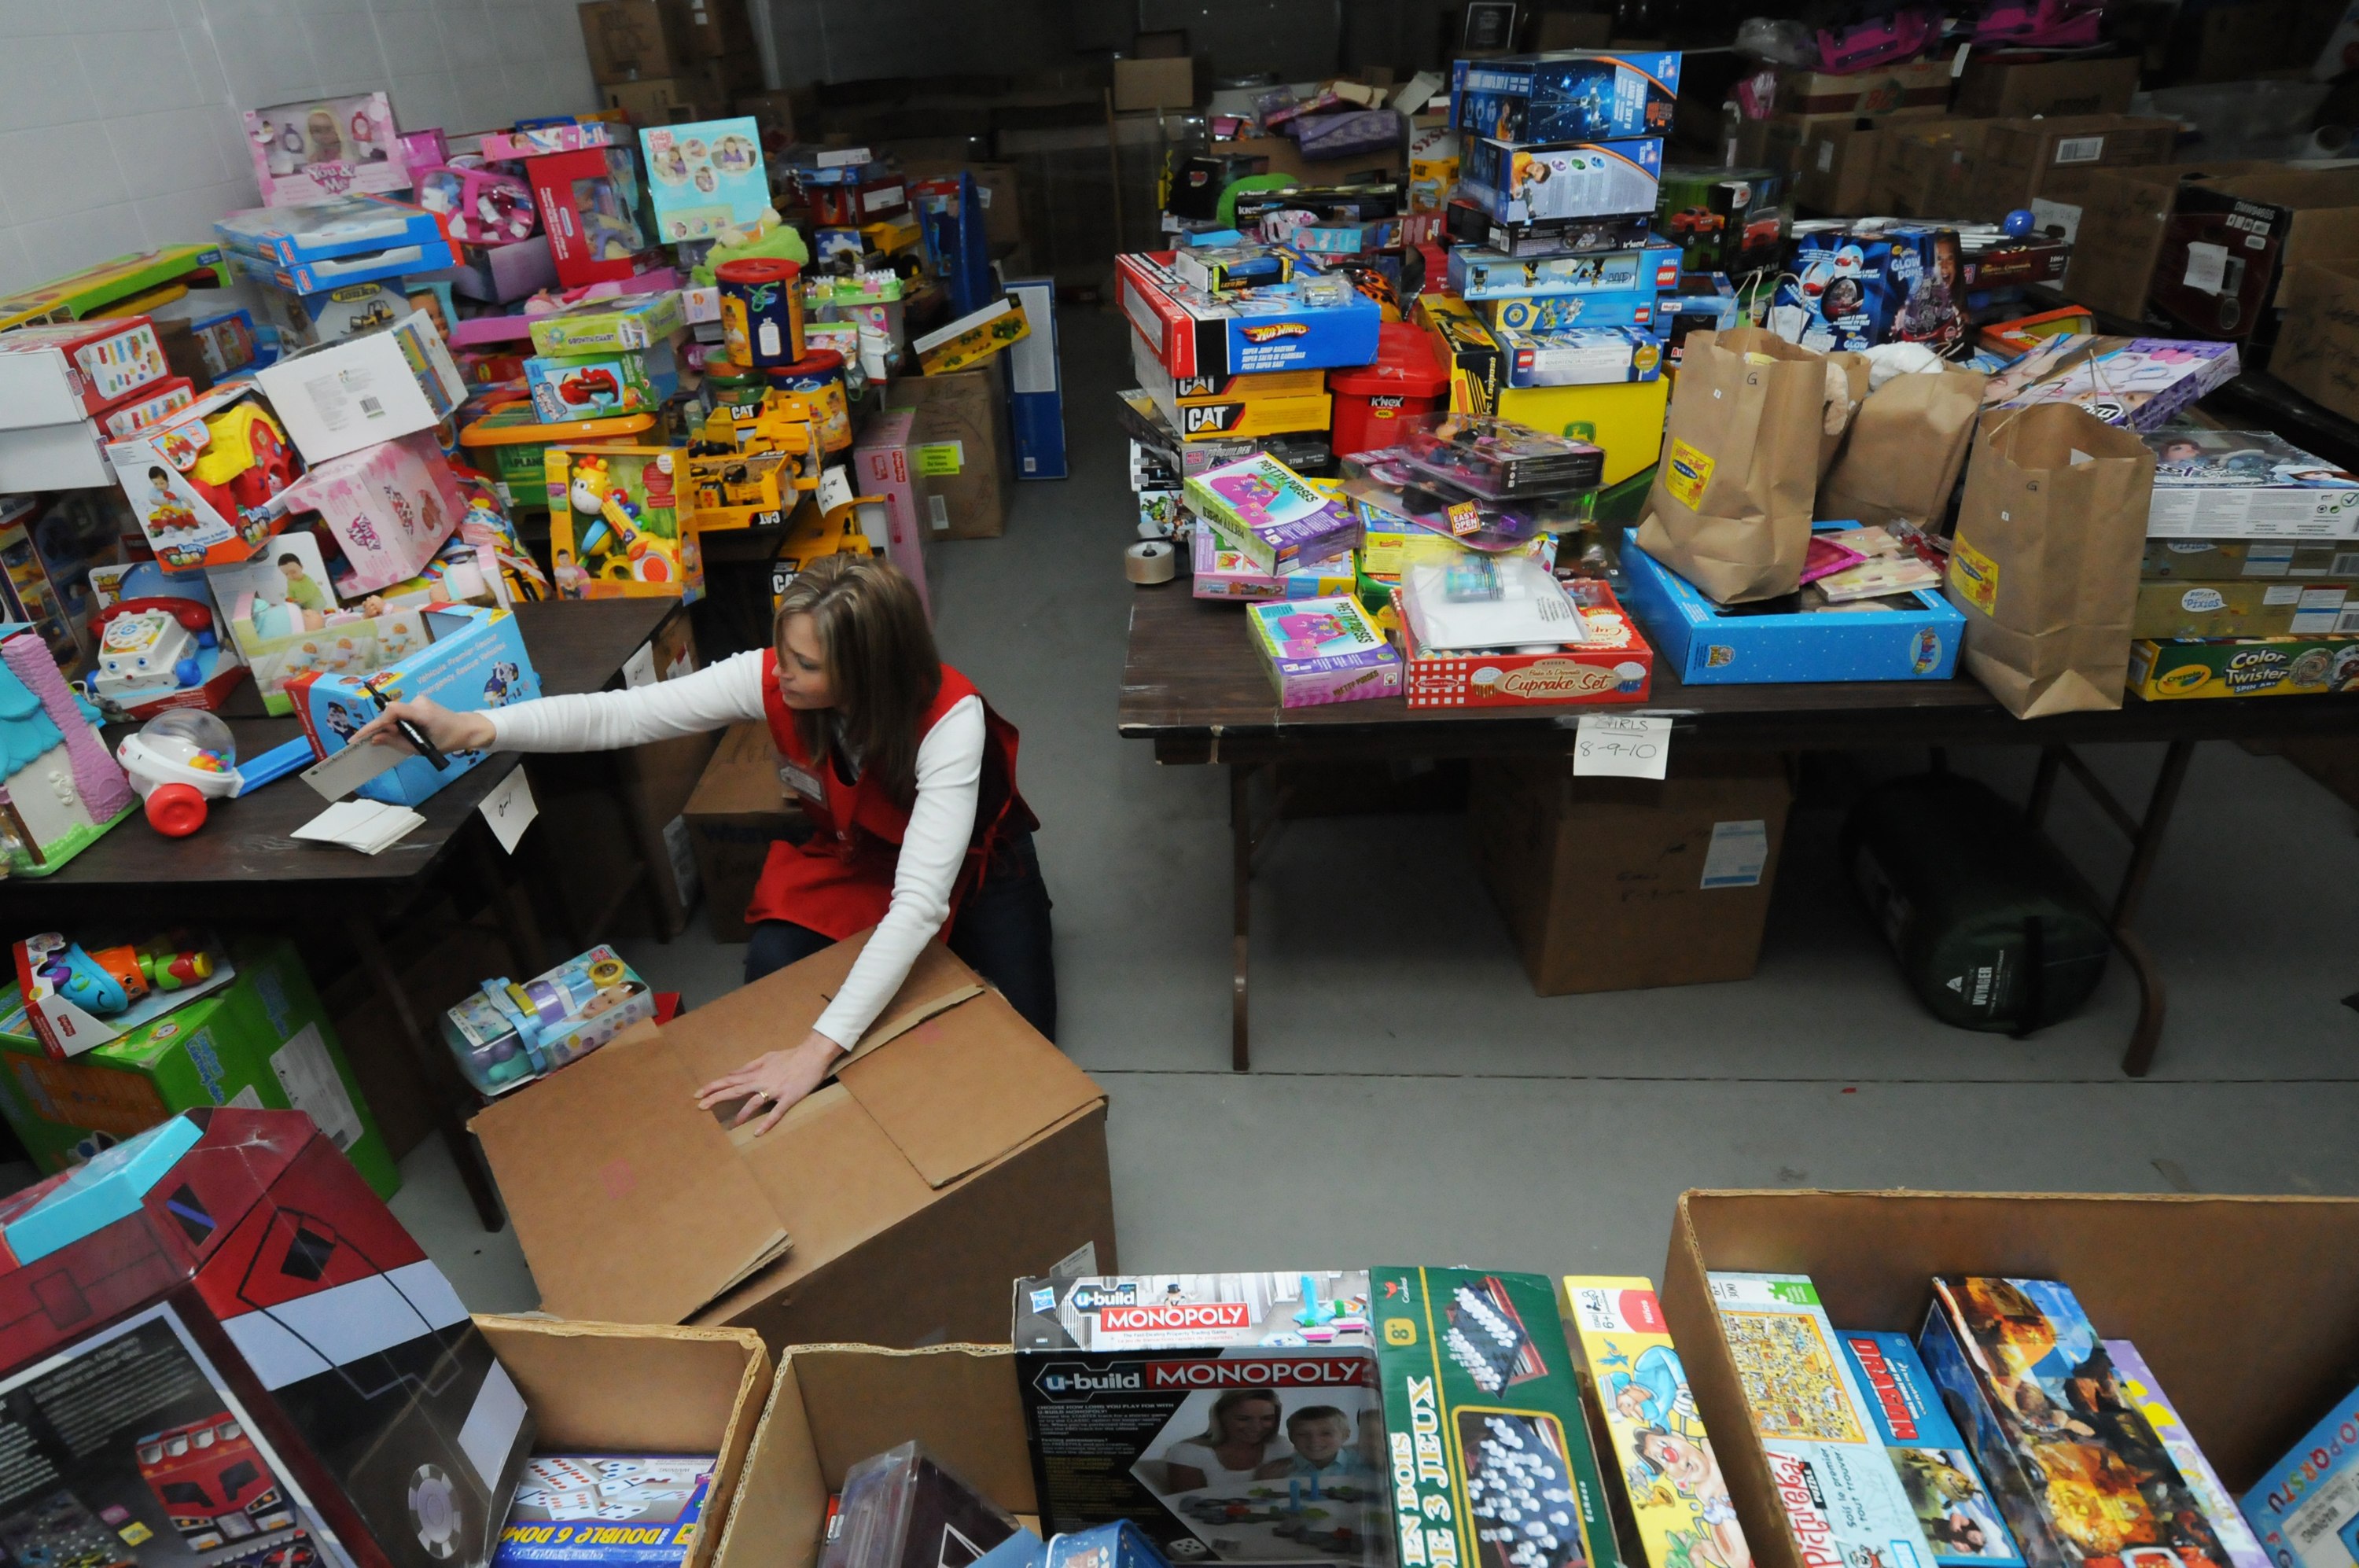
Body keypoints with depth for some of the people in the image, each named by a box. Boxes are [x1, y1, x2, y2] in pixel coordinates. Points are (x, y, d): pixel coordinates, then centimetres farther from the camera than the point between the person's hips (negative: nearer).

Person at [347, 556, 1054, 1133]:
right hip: (849, 849, 3)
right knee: (771, 969, -23)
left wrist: (819, 1050, -52)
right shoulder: (768, 679, -27)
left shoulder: (948, 718, -40)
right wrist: (473, 729, -41)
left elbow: (919, 898, -47)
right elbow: (620, 715, -25)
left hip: (968, 855, -3)